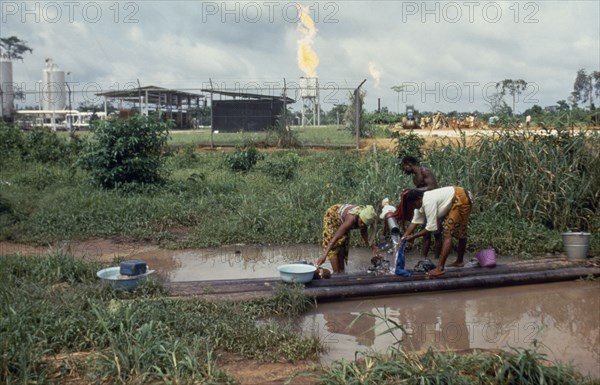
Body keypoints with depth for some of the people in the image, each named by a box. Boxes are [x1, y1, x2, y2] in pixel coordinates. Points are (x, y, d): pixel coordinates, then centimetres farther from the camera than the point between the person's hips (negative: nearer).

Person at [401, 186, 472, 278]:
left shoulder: (428, 203, -27)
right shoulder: (420, 202, 2)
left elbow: (431, 227, -25)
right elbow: (415, 222, 6)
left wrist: (413, 236, -17)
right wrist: (403, 238, 0)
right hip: (455, 201, 10)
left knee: (447, 233, -15)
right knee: (460, 232, 22)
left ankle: (440, 268, -18)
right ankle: (459, 261, 37)